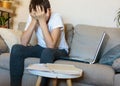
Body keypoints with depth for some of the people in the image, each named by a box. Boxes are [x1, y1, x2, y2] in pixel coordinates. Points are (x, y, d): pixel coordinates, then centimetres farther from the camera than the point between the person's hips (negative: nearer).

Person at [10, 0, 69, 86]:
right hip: (42, 47, 4)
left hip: (59, 50, -4)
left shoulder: (56, 17, -25)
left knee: (47, 52, -38)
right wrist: (34, 20, -28)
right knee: (16, 49, -19)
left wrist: (42, 21, -36)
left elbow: (51, 46, -35)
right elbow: (24, 43, -22)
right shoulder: (32, 17, -13)